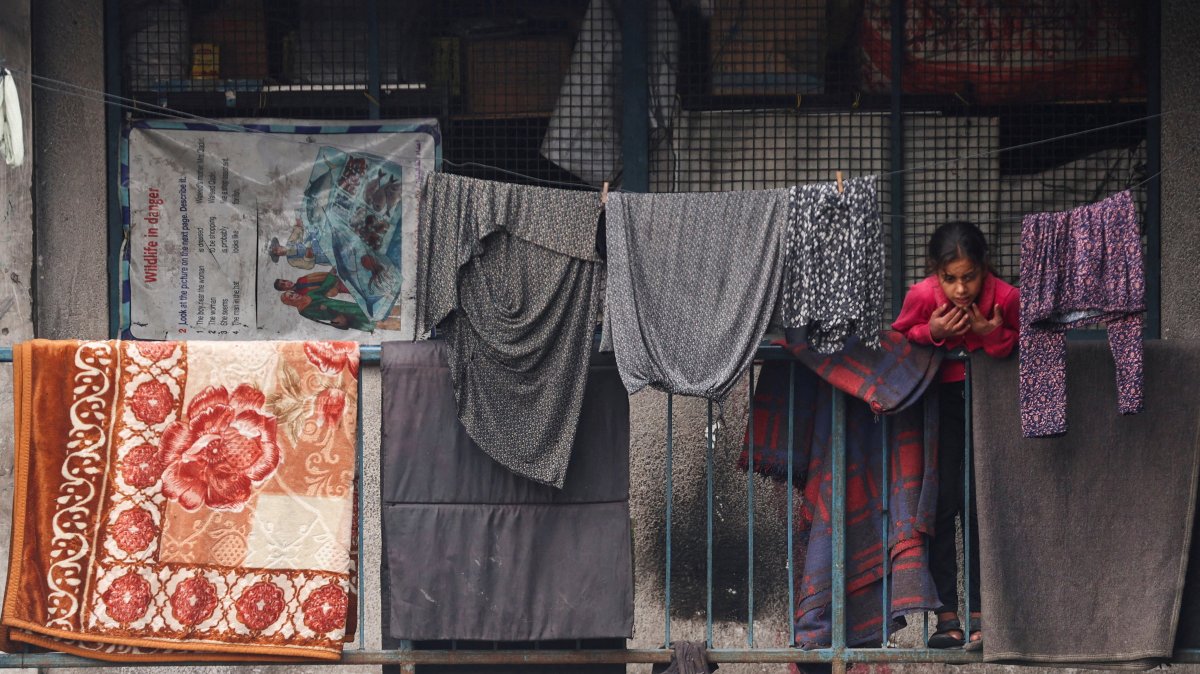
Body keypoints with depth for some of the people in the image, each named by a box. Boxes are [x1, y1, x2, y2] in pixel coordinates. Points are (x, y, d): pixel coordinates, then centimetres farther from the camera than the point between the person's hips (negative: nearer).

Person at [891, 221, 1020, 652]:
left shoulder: (1005, 297, -20)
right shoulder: (922, 296, -20)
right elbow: (899, 340, -3)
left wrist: (995, 335, -26)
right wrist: (932, 333, -23)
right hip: (941, 396, 0)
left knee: (983, 502, -1)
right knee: (943, 500, -4)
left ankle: (979, 613, 5)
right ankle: (947, 615, 0)